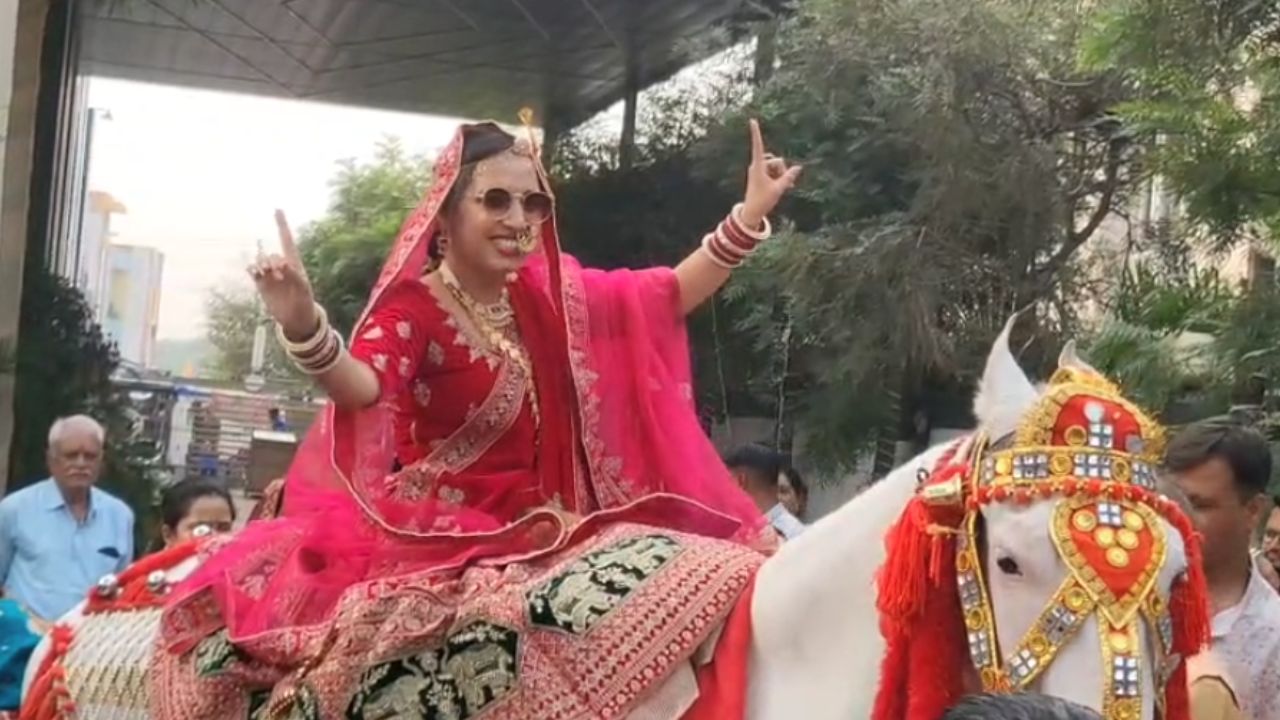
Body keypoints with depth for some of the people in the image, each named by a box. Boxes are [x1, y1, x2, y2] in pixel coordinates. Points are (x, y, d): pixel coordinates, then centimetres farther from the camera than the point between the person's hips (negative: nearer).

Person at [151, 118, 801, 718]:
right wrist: (304, 326, -53)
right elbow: (360, 388, -32)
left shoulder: (551, 295, 9)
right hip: (436, 539, -7)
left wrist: (751, 213, 14)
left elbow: (670, 297, 18)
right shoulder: (412, 308, -10)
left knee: (690, 578, -10)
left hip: (537, 532, 7)